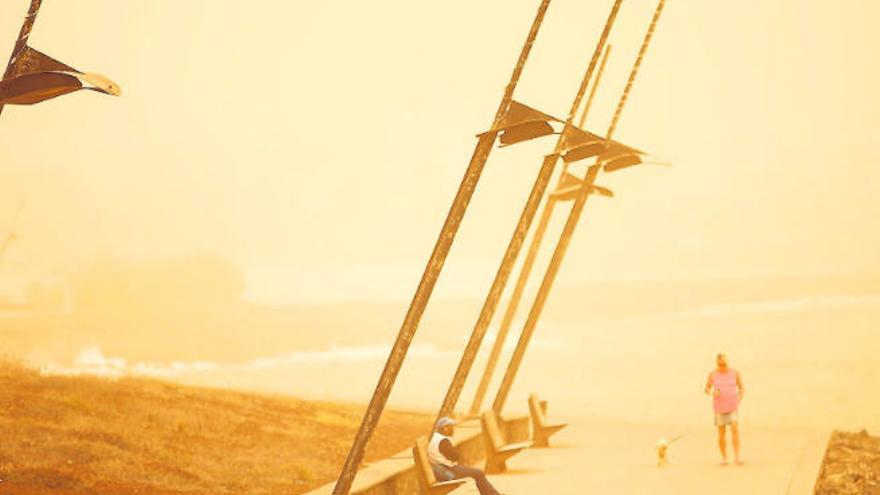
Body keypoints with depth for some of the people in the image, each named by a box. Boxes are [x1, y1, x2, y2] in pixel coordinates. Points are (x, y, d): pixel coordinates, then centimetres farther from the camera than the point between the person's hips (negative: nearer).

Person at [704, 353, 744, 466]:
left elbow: (741, 388, 10)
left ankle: (737, 457, -14)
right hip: (719, 407, 1)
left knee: (735, 429, -15)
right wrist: (712, 392, -13)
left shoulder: (735, 373, 1)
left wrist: (739, 399, -7)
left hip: (733, 406, -1)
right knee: (722, 433, 2)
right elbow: (707, 389, 9)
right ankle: (724, 458, 15)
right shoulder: (713, 374, 1)